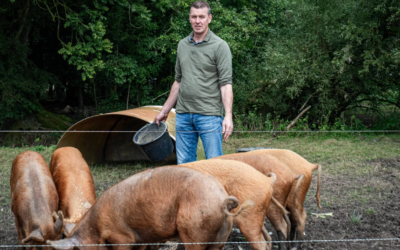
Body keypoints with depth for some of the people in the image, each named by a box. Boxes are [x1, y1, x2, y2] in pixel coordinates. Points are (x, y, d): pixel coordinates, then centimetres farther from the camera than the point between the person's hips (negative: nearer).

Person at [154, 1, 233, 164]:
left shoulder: (220, 46, -5)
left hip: (209, 115, -6)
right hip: (183, 114, 6)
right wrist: (164, 111, 20)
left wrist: (228, 116, -20)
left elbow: (226, 84, -10)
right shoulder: (182, 45, 13)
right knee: (184, 163, 8)